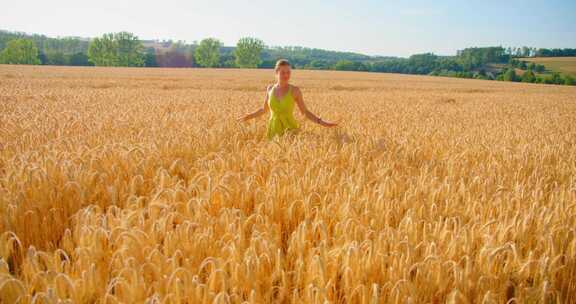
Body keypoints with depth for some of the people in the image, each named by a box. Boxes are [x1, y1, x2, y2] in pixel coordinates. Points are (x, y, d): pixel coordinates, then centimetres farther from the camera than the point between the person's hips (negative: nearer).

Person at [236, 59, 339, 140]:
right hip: (274, 130, 3)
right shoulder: (270, 88, 3)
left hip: (290, 130, -3)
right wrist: (248, 116, 23)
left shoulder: (295, 90, -6)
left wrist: (321, 122, -14)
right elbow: (264, 109, 18)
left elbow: (305, 112, -2)